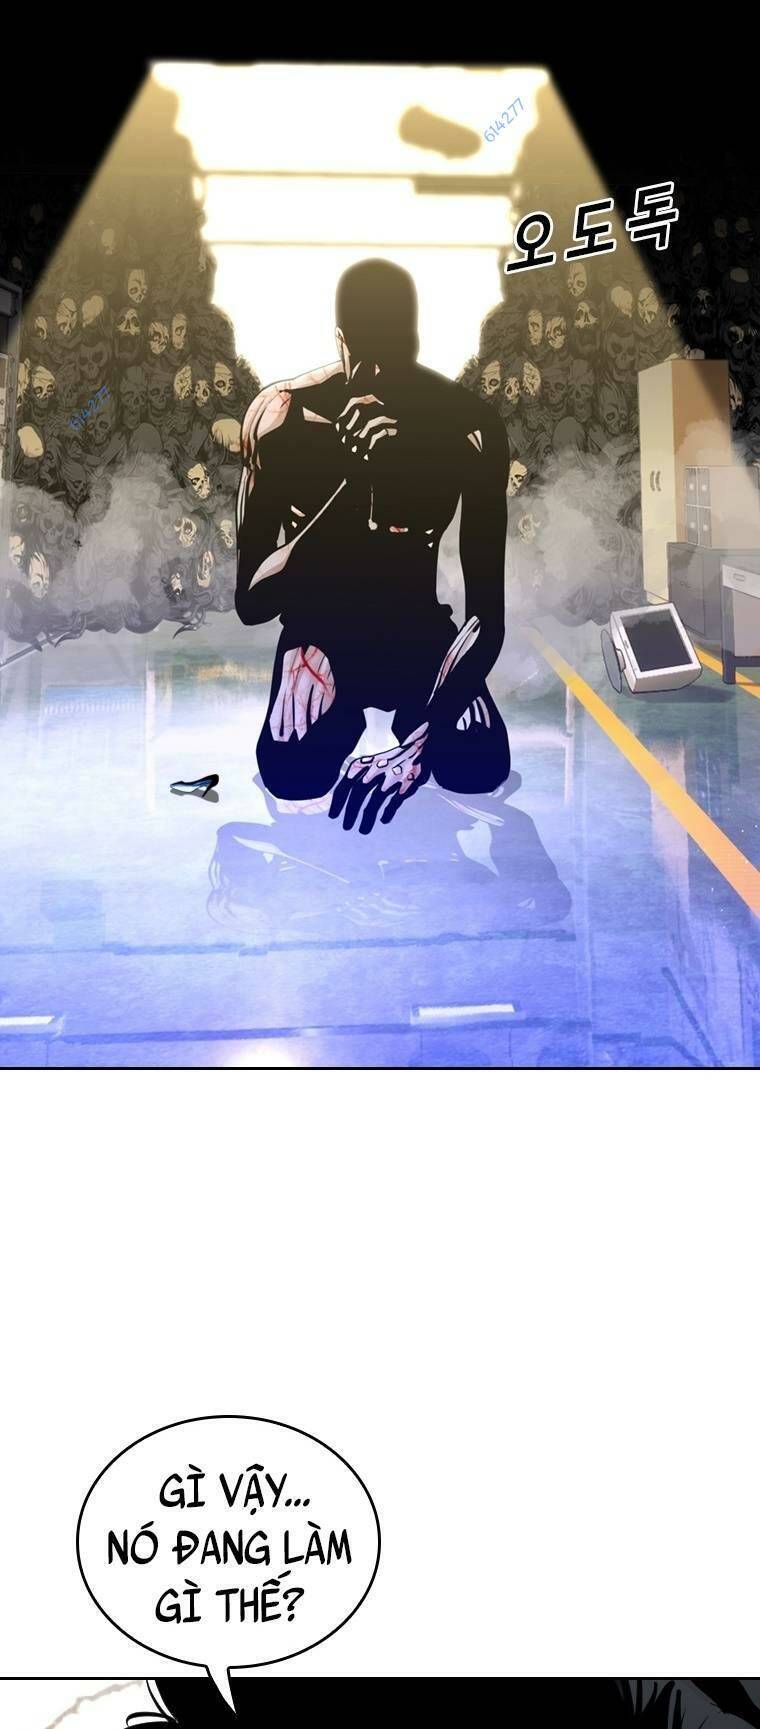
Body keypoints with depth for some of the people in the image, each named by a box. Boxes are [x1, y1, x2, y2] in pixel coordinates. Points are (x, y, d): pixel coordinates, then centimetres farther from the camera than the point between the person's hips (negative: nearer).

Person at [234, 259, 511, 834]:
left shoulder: (470, 424, -16)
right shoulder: (284, 414, -17)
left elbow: (487, 613, -16)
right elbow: (251, 603, -20)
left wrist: (419, 744, -30)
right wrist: (349, 479, -33)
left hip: (424, 636, 1)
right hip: (323, 630, -1)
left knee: (480, 769, -21)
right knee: (294, 775, -25)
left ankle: (406, 723, 14)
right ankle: (343, 717, 11)